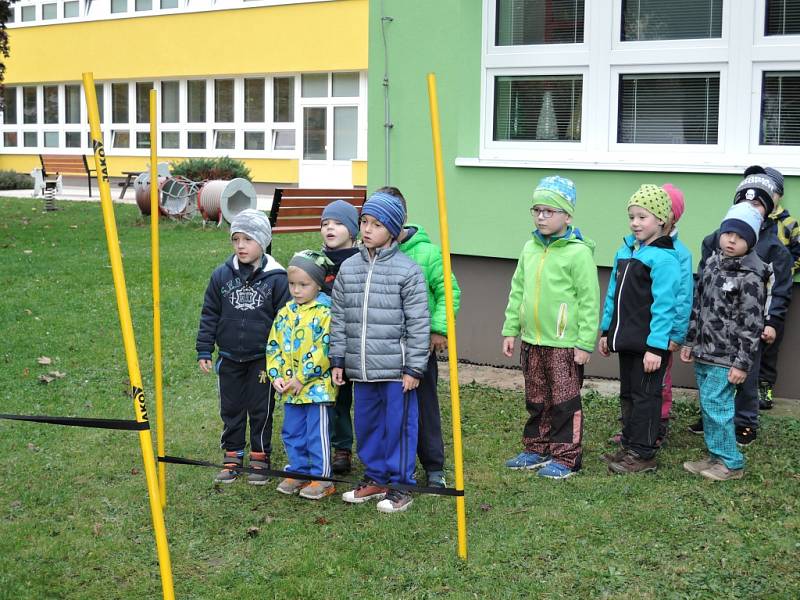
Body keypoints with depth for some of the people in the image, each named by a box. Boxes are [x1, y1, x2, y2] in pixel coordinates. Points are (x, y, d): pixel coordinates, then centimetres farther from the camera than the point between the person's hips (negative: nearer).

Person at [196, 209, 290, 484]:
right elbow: (209, 315, 5)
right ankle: (232, 458, 23)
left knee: (261, 411, 6)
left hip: (262, 358, -3)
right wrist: (204, 351, 2)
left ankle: (260, 459, 19)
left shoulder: (276, 278, -8)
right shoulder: (221, 275, -1)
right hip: (229, 358, 3)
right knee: (231, 410, 11)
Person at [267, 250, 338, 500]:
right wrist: (276, 375, 0)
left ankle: (321, 478, 9)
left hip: (317, 386, -7)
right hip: (289, 388, 7)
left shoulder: (325, 313, -11)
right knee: (292, 433, 15)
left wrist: (302, 378, -16)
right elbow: (274, 346, 13)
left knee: (317, 434, 0)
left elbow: (325, 350, -17)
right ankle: (298, 472, 28)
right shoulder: (285, 313, 10)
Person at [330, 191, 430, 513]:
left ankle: (400, 484, 16)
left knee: (398, 424, 3)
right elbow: (338, 318, 12)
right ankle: (375, 478, 30)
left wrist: (414, 368, -9)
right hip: (360, 368, 5)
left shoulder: (408, 270, -7)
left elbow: (418, 323, -7)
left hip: (395, 368, -5)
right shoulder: (348, 269, 7)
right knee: (366, 423, 14)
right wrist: (337, 360, 9)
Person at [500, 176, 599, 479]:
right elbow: (517, 291, 15)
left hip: (564, 344, -7)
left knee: (565, 403, 3)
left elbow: (589, 300, -13)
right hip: (532, 340, 7)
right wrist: (511, 329, 12)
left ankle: (565, 458, 13)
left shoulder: (579, 252, -14)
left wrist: (585, 343, -14)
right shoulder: (530, 248, 8)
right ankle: (536, 450, 29)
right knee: (536, 401, 17)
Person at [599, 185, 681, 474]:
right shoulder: (625, 250, 9)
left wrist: (656, 346, -21)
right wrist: (606, 330, 15)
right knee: (628, 394, 17)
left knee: (645, 395, 0)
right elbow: (613, 293, 15)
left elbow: (664, 306, -20)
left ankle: (643, 454, 9)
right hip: (626, 339, 8)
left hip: (649, 343, -8)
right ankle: (630, 446, 28)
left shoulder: (663, 258, -17)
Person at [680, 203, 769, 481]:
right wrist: (689, 342, 16)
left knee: (716, 406, -6)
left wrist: (742, 363, -16)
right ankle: (716, 455, 25)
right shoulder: (711, 263, 9)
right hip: (703, 353, 8)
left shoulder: (751, 277, -14)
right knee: (708, 406, 13)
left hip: (725, 357, -7)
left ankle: (731, 463, 6)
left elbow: (752, 325, -15)